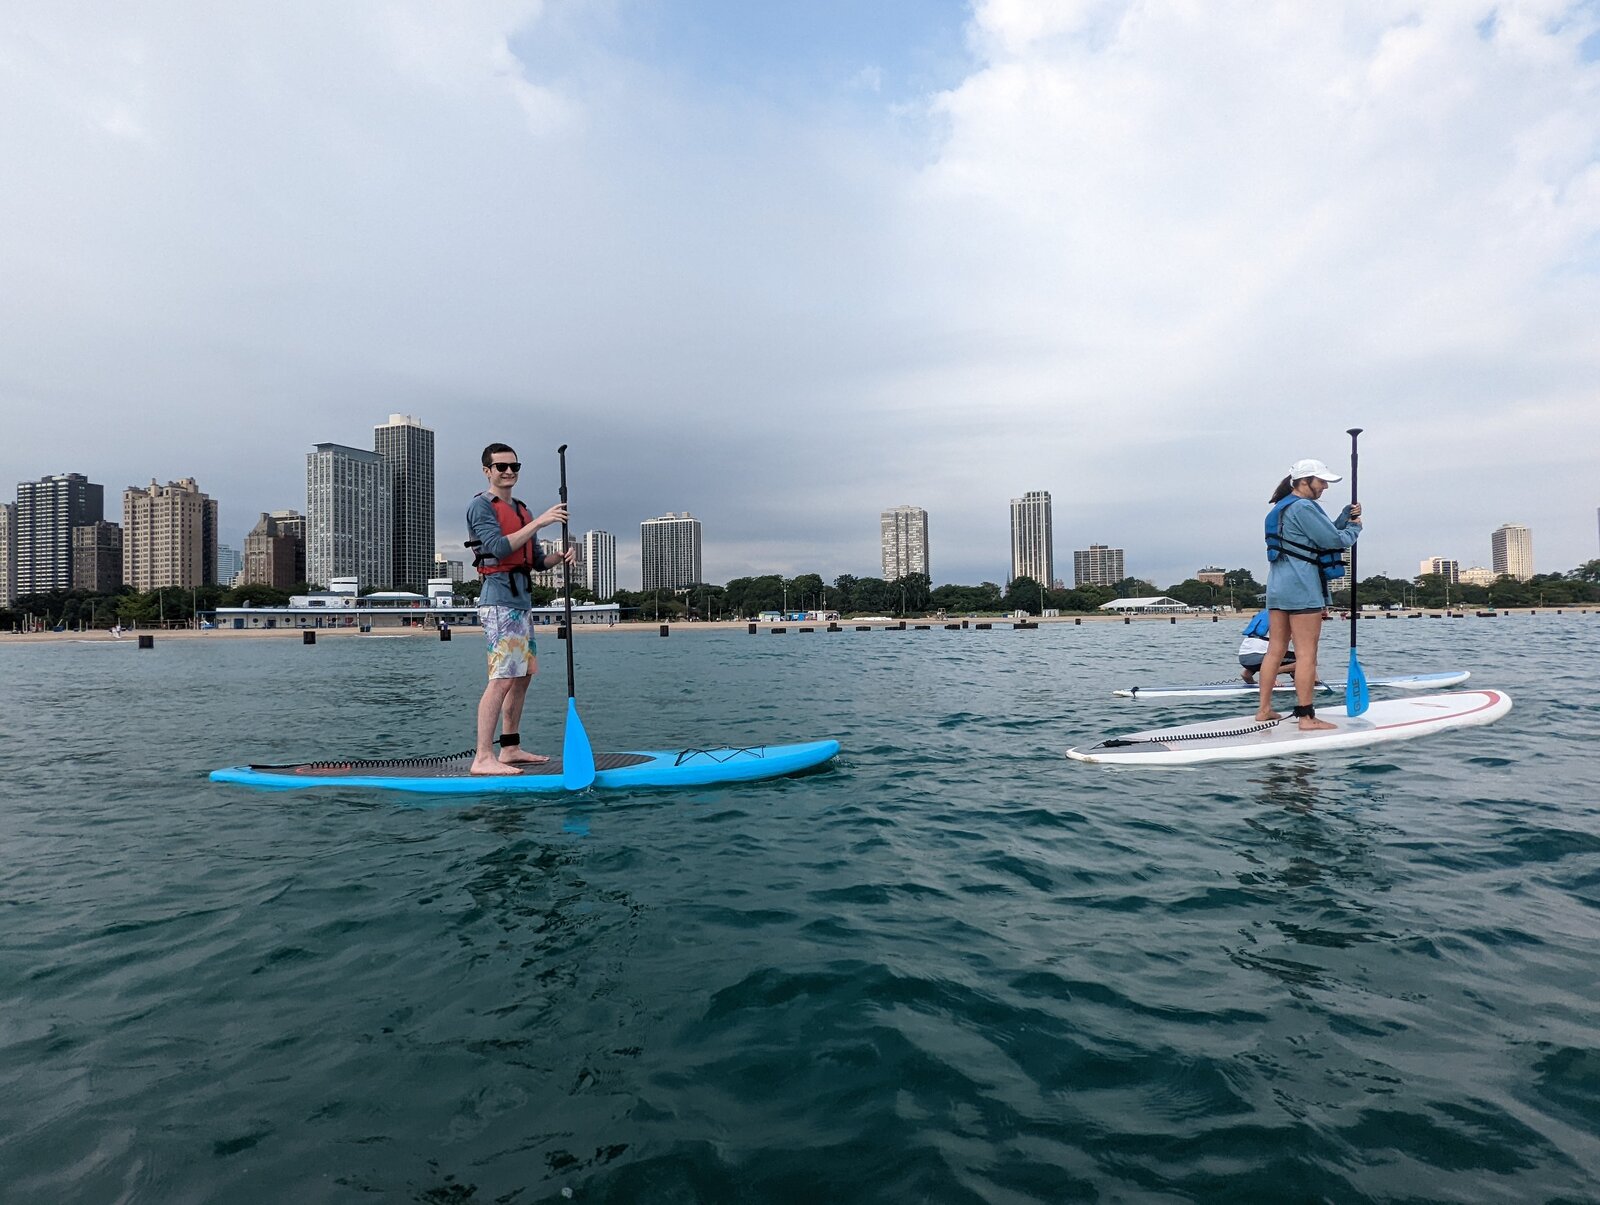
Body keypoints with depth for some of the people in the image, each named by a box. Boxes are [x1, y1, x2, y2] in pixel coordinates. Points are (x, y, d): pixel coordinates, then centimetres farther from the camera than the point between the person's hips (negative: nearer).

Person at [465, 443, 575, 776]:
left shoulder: (520, 510, 23)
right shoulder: (481, 505, -4)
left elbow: (537, 561, 22)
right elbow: (498, 548, -20)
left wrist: (560, 557, 2)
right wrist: (539, 522, -23)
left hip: (520, 600, 9)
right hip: (499, 598, -9)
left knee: (523, 675, 10)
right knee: (502, 677, -16)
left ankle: (511, 749, 18)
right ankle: (483, 758, -16)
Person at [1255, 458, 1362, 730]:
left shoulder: (1281, 508, 20)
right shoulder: (1303, 507, -11)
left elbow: (1326, 532, 22)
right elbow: (1334, 540, -11)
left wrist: (1346, 515, 10)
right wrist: (1355, 526, 7)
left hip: (1277, 585, 10)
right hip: (1302, 587, -10)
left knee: (1276, 649, 11)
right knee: (1306, 653, -6)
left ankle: (1264, 709, 14)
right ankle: (1306, 717, -4)